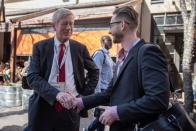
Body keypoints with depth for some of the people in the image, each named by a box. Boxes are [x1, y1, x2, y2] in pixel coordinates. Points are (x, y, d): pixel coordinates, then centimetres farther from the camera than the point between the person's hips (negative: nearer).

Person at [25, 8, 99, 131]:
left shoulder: (80, 48, 5)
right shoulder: (40, 47, 0)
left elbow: (94, 71, 17)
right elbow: (32, 77, -9)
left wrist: (85, 94, 4)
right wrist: (56, 93, -24)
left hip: (70, 108, 1)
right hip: (43, 107, -1)